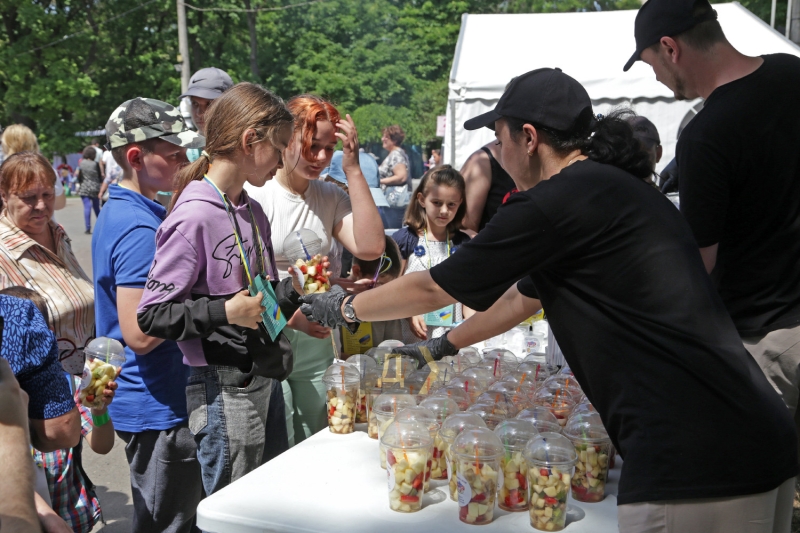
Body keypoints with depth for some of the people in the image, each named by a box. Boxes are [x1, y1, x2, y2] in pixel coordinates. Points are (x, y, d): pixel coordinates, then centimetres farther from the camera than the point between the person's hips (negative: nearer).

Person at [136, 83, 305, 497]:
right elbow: (151, 315, -17)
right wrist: (224, 313, -25)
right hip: (225, 393, -8)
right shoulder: (194, 217, -17)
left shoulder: (252, 211, 10)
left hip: (264, 378, 8)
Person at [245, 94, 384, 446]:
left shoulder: (330, 197, 7)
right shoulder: (253, 195, -9)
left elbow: (370, 247, -9)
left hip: (316, 345, 5)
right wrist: (292, 316, -22)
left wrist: (353, 170, -9)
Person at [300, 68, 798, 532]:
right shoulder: (619, 189, 17)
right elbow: (525, 296, 28)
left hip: (692, 468, -9)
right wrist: (443, 346, 37)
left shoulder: (560, 201, -12)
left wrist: (345, 307, 16)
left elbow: (432, 289, -1)